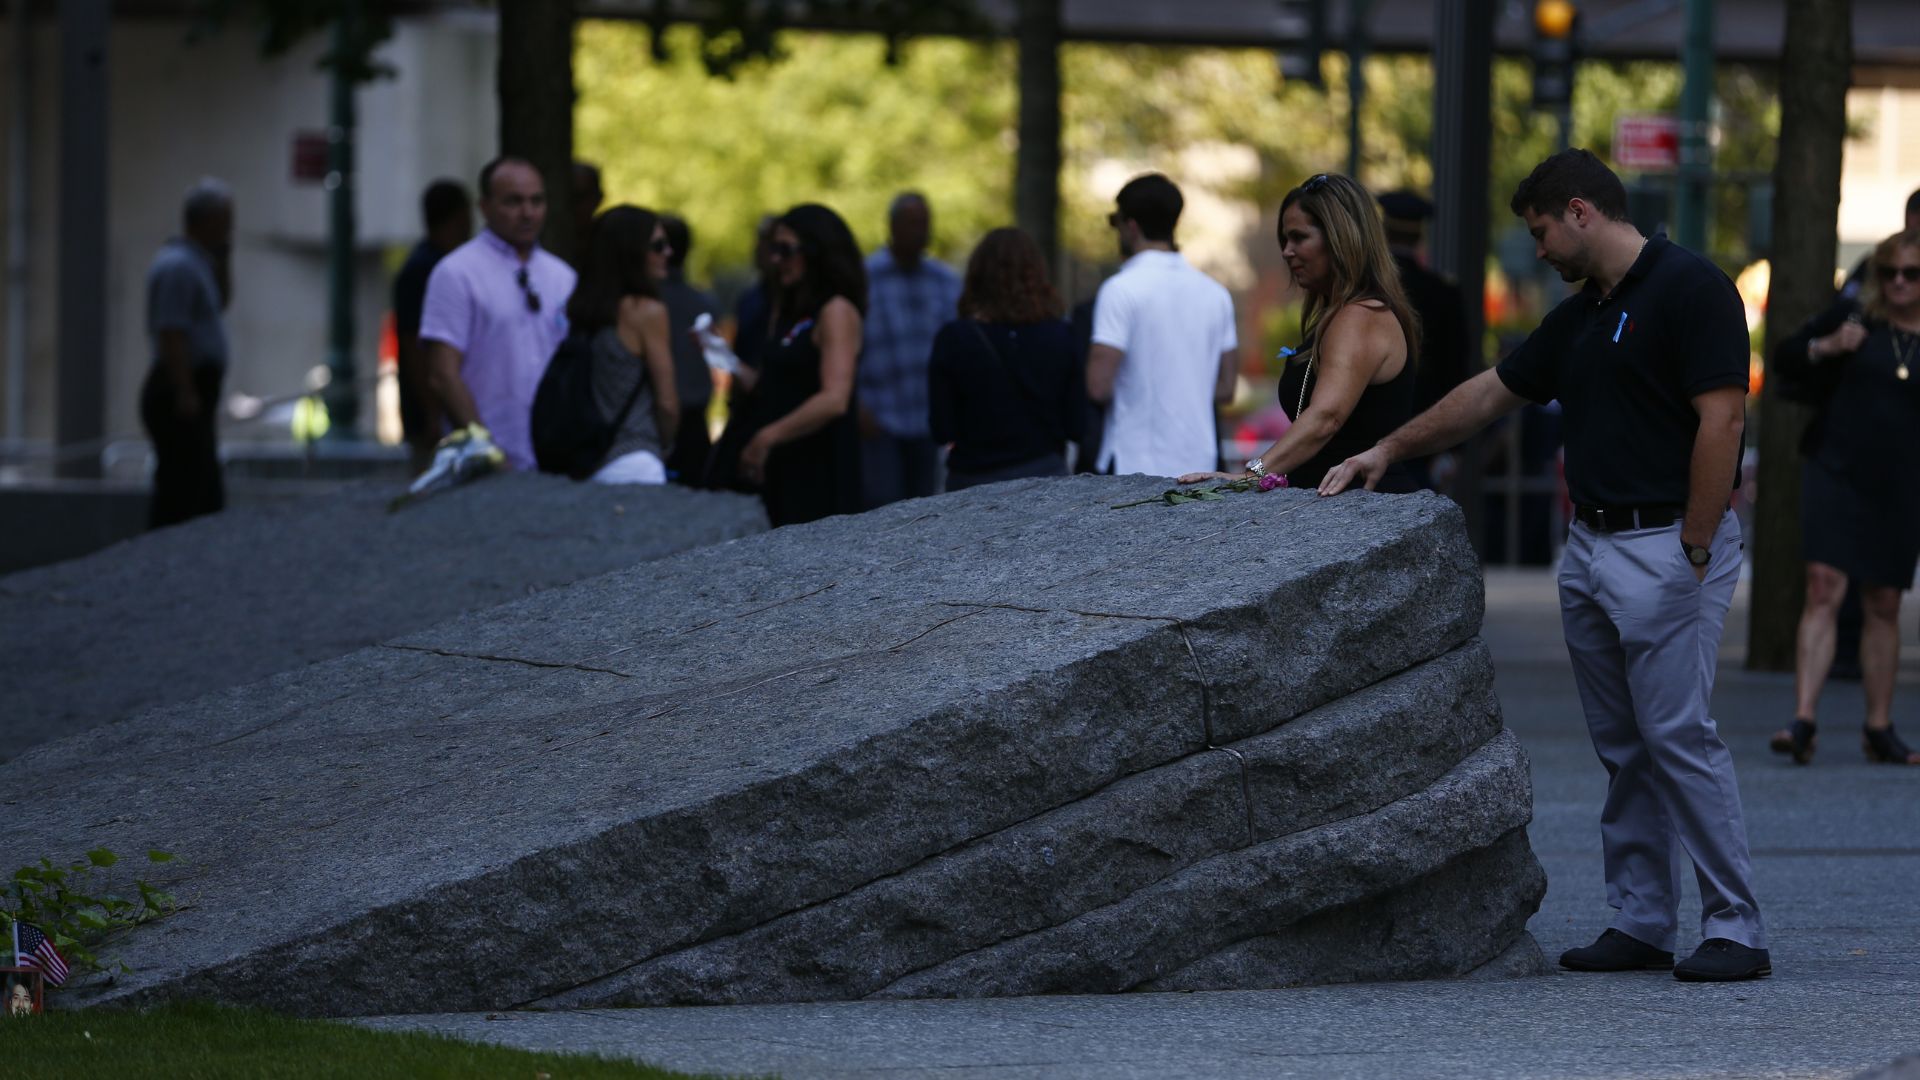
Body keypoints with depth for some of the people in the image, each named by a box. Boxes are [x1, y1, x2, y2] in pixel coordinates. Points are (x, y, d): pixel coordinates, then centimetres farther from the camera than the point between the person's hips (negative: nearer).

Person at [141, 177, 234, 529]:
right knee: (179, 499, -11)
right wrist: (186, 393, -24)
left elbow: (220, 302, 30)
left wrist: (223, 260, 16)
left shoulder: (194, 261, 15)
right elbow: (171, 333, -22)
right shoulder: (179, 266, -16)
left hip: (187, 396, 11)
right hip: (180, 394, -11)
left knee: (209, 499, 13)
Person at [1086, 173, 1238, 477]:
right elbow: (1224, 390, 12)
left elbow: (1099, 386, -14)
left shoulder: (1121, 290, -9)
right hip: (1200, 464, 6)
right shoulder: (1216, 294, 10)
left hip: (1135, 465, -6)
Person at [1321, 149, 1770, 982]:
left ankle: (1735, 928, -9)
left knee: (1678, 735, -12)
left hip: (1667, 546, -9)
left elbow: (1722, 421, -17)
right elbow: (1489, 393, 25)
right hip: (1590, 545, 9)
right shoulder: (1579, 318, 16)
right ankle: (1639, 922, 12)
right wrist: (1389, 451, 26)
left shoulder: (1690, 290, -11)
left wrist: (1694, 552, -18)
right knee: (1621, 749, 8)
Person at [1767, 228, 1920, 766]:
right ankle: (1803, 721, -19)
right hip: (1835, 474, -2)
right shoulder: (1853, 318, 2)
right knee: (1824, 589, -13)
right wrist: (1826, 347, -9)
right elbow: (1784, 357, 8)